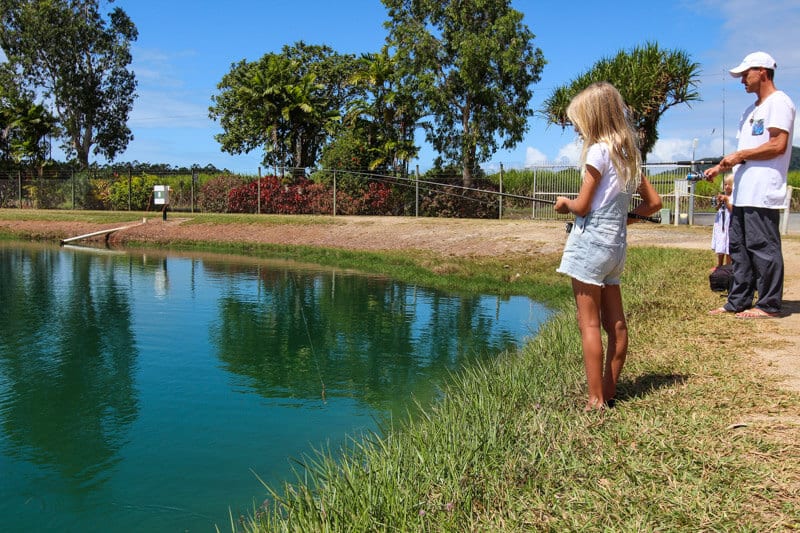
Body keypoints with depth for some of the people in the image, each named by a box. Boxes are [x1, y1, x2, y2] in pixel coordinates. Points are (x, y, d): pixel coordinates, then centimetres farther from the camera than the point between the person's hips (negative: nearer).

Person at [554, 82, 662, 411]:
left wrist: (564, 203, 6)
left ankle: (596, 401, -2)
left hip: (591, 241, -9)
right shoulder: (629, 154, 12)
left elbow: (582, 206, -13)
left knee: (589, 324, -5)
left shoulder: (598, 151, -12)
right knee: (615, 324, 11)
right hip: (617, 243, 9)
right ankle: (609, 393, 20)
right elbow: (653, 202, 15)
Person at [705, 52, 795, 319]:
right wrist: (720, 168, 14)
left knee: (762, 246, -7)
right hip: (743, 192, 10)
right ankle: (738, 301, 17)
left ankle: (769, 305, 1)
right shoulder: (752, 110, 23)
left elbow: (778, 145, -16)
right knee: (738, 246, 11)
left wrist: (740, 155, -11)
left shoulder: (779, 102, -6)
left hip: (762, 194, -10)